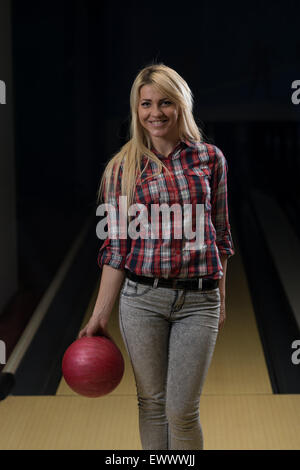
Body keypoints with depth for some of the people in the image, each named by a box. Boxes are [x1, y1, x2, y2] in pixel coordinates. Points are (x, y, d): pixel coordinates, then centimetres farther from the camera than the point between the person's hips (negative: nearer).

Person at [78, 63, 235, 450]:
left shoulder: (210, 158, 2)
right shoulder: (123, 167, 1)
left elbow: (219, 235, 9)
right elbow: (117, 245, 3)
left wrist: (221, 300, 11)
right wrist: (100, 316, 0)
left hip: (199, 300, 0)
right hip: (141, 298, 1)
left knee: (182, 410, 0)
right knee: (151, 402, 10)